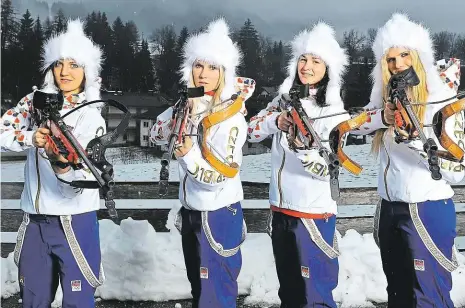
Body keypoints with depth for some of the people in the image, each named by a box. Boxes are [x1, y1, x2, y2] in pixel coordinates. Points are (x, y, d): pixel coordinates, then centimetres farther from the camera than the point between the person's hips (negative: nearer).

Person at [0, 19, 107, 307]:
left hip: (74, 222, -4)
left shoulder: (91, 118, -10)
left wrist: (62, 165, -39)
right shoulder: (36, 102, 3)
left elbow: (80, 180, -18)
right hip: (34, 221, 4)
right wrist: (30, 138, -21)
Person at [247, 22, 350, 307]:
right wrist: (276, 121, -15)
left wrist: (304, 146, -33)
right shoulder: (284, 98, 6)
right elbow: (252, 131, 3)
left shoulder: (332, 110, -11)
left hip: (314, 212, -6)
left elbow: (331, 168, -17)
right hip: (280, 209, 6)